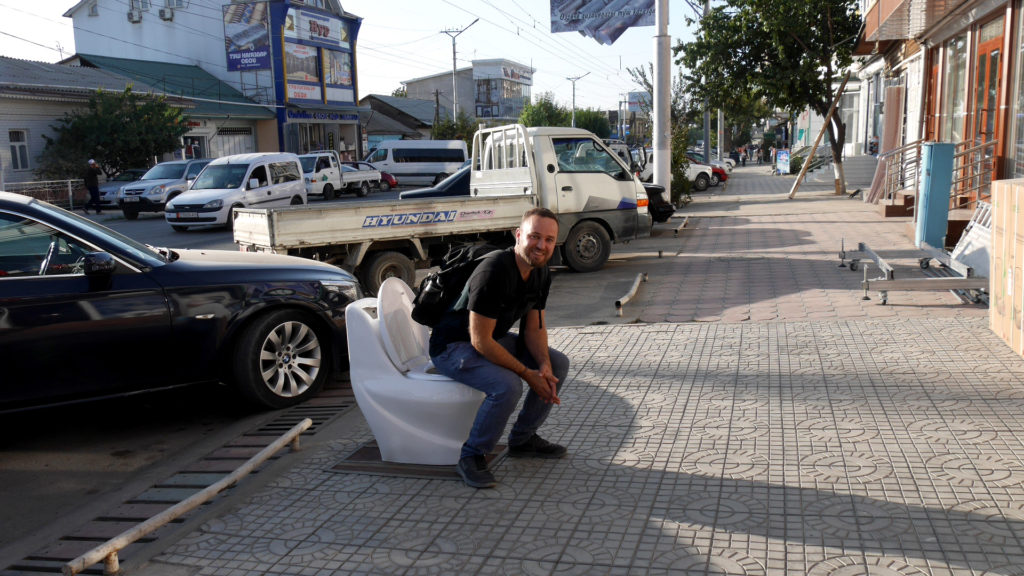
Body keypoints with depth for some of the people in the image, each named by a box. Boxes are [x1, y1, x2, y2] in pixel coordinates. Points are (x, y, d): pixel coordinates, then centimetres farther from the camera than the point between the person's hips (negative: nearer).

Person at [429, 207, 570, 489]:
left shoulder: (541, 273, -3)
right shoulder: (495, 270, -31)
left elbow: (534, 327, 4)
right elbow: (480, 341, -29)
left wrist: (544, 366, -15)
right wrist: (528, 374, -24)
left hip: (493, 340, 9)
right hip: (452, 346, -9)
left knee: (558, 364, 2)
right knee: (507, 386, -32)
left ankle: (522, 439, 14)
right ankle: (471, 457, -11)